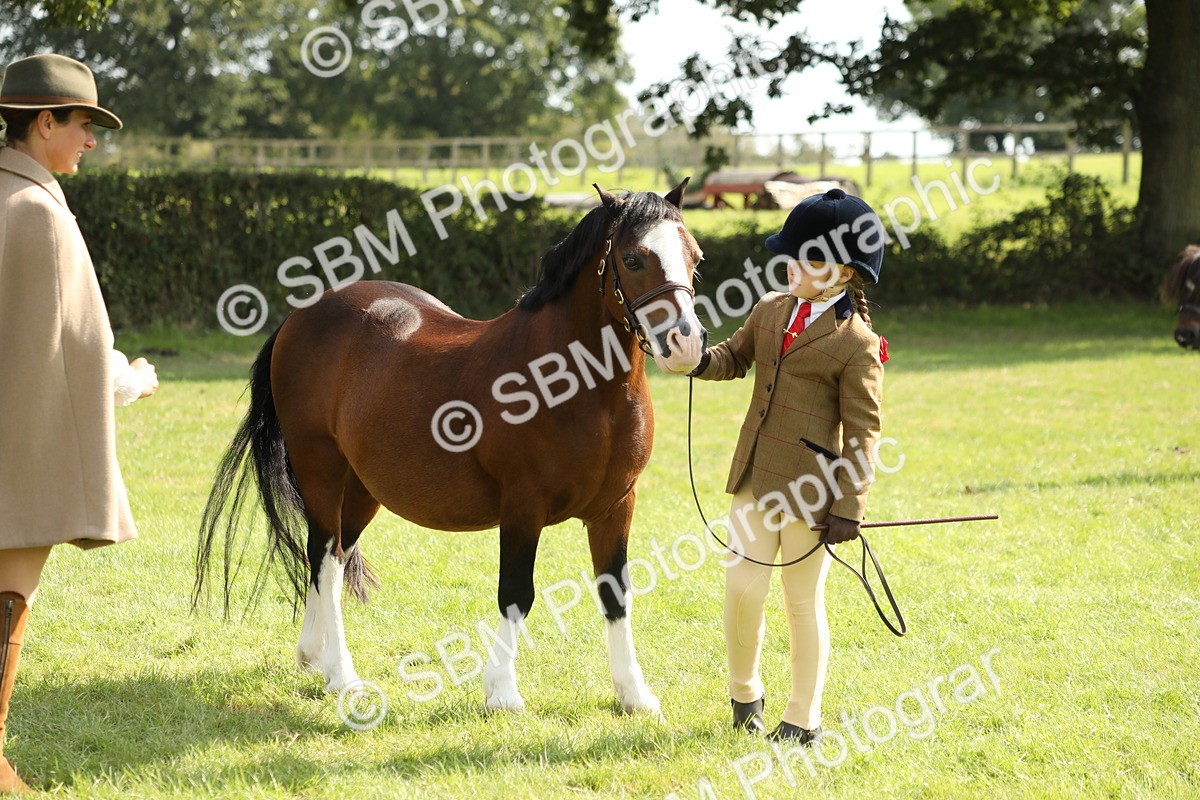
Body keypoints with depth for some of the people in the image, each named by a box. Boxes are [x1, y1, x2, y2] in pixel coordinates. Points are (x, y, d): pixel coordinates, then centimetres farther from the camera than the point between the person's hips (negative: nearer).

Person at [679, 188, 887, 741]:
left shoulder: (857, 343, -9)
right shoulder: (771, 310, 10)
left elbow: (863, 431, -10)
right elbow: (737, 356, 24)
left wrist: (849, 505, -13)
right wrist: (704, 361, 0)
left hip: (811, 488, -5)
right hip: (755, 480, 5)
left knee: (803, 603, 4)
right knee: (743, 588, 1)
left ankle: (803, 719, 16)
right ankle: (744, 694, 24)